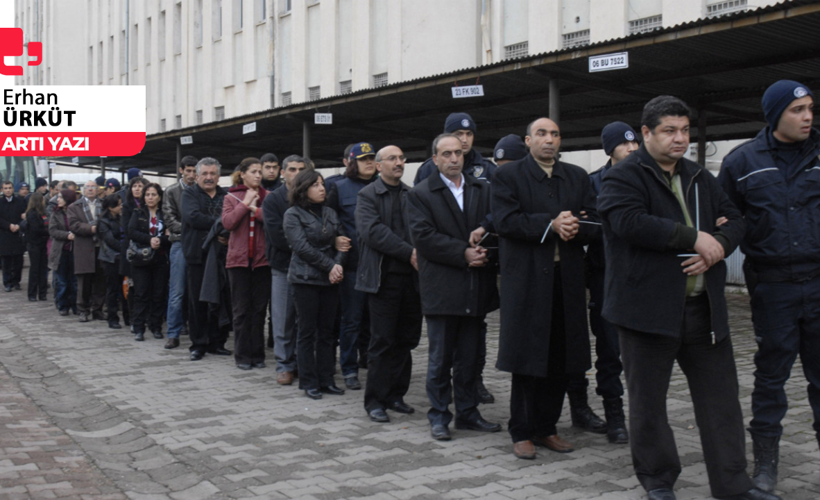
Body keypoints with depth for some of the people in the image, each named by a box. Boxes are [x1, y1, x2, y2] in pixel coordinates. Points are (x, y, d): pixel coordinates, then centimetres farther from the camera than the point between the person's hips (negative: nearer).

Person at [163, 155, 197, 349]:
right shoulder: (172, 192, 6)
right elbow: (170, 219, -2)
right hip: (180, 243, -2)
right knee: (177, 292, -4)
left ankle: (186, 324, 22)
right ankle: (173, 334, 0)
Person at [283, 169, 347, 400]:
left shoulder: (330, 213, 13)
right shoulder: (293, 214, -3)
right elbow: (302, 247, -12)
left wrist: (338, 264, -10)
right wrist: (330, 266, -15)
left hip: (330, 279, 5)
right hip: (306, 279, -5)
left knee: (326, 331, 7)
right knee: (307, 331, 0)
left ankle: (326, 379, 14)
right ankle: (308, 382, 7)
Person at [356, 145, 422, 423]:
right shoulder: (367, 195, 0)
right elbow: (372, 231, -13)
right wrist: (409, 252, -18)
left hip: (412, 276, 5)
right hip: (384, 277, -4)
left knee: (406, 340, 9)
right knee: (383, 341, -1)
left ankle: (395, 394, 20)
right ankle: (375, 400, 9)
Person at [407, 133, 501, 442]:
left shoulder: (483, 190, 12)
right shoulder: (420, 194, -1)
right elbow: (424, 237, -11)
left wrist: (483, 232, -15)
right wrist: (463, 253, -16)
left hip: (476, 288, 4)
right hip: (442, 290, -4)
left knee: (469, 357, 12)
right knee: (440, 359, 4)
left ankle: (467, 413, 23)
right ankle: (439, 416, 15)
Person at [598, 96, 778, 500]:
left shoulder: (700, 178, 16)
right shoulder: (624, 178, -5)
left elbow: (734, 219, 15)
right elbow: (630, 221, -23)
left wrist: (718, 246, -8)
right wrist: (694, 237, -20)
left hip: (704, 307, 6)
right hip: (649, 307, -5)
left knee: (722, 398, 8)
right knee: (648, 399, 7)